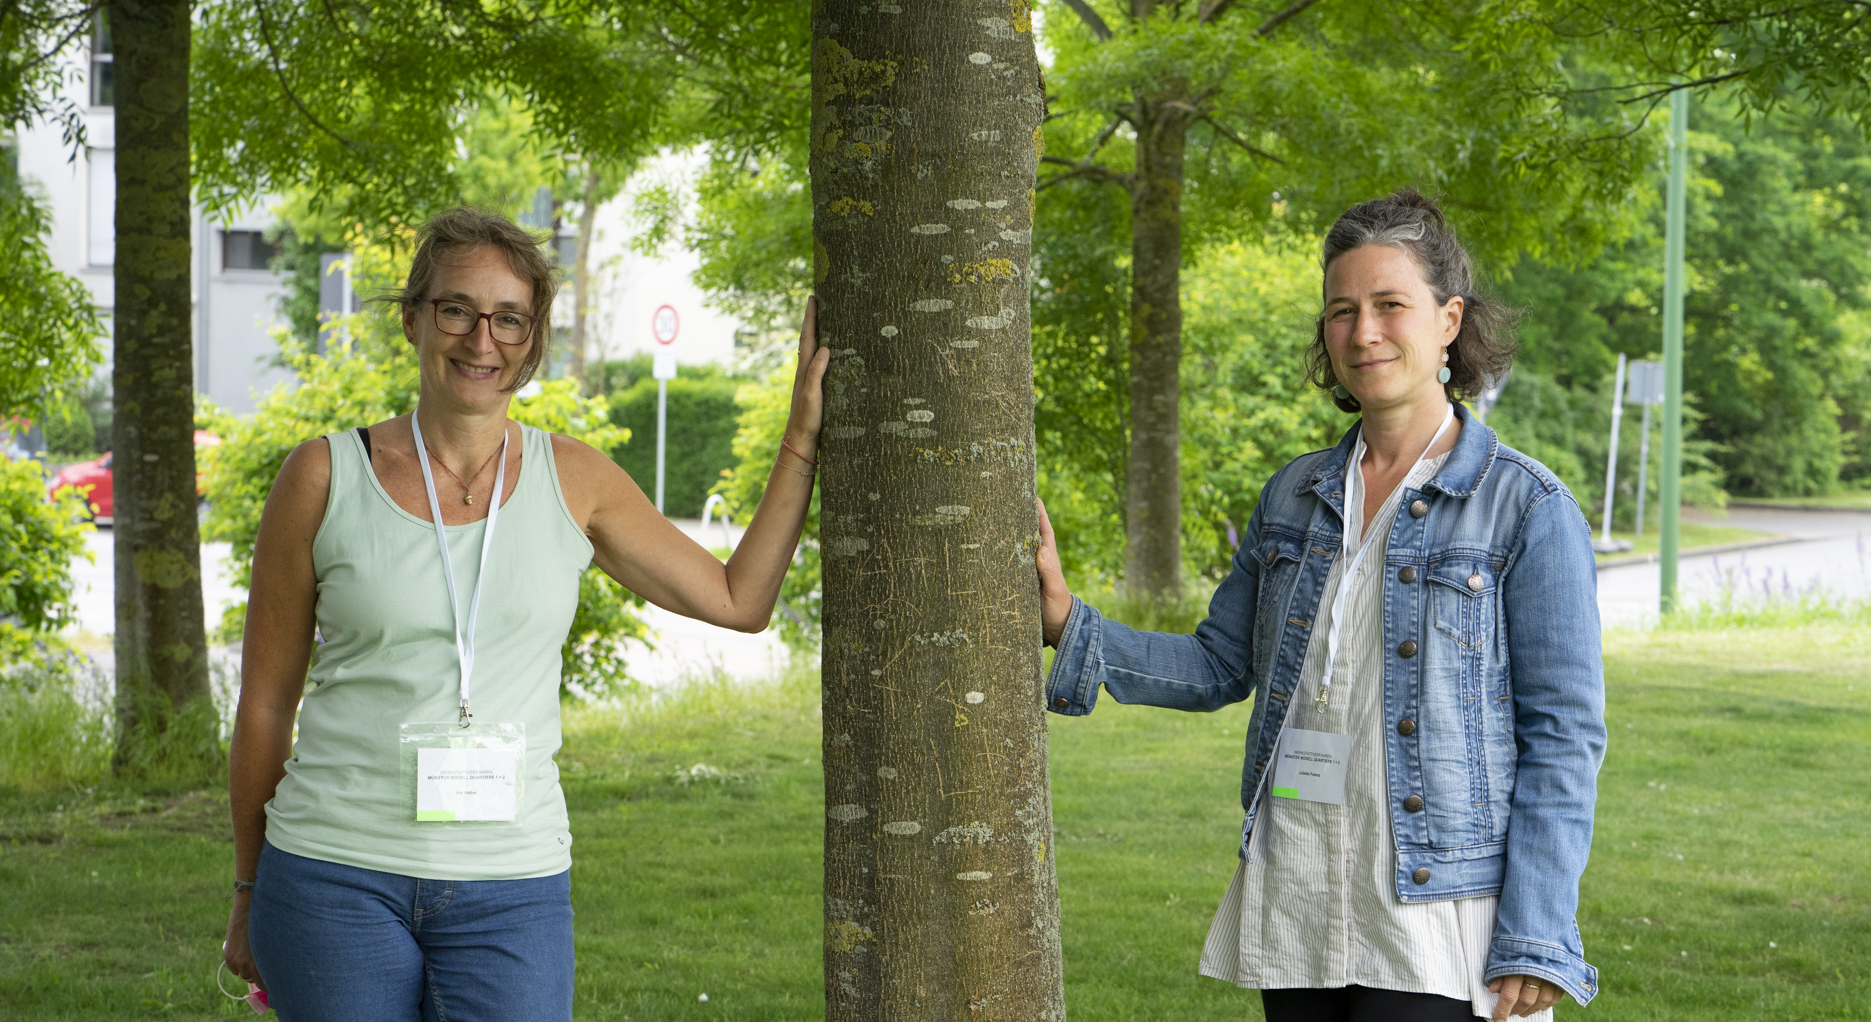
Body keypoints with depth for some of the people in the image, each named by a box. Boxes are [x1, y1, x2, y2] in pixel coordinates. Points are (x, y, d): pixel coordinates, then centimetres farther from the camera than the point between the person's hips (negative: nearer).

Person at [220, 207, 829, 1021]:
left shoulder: (573, 481, 6)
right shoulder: (326, 479, -1)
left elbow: (739, 600, 12)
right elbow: (265, 700, 6)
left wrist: (803, 432, 9)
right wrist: (249, 890, 12)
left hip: (512, 893, 2)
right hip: (338, 883, -1)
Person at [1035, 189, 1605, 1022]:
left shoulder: (1526, 508, -6)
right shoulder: (1294, 495, 11)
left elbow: (1562, 735, -8)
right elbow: (1218, 666, 17)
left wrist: (1536, 939, -14)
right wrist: (1070, 625, 3)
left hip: (1433, 907, -5)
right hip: (1294, 904, 5)